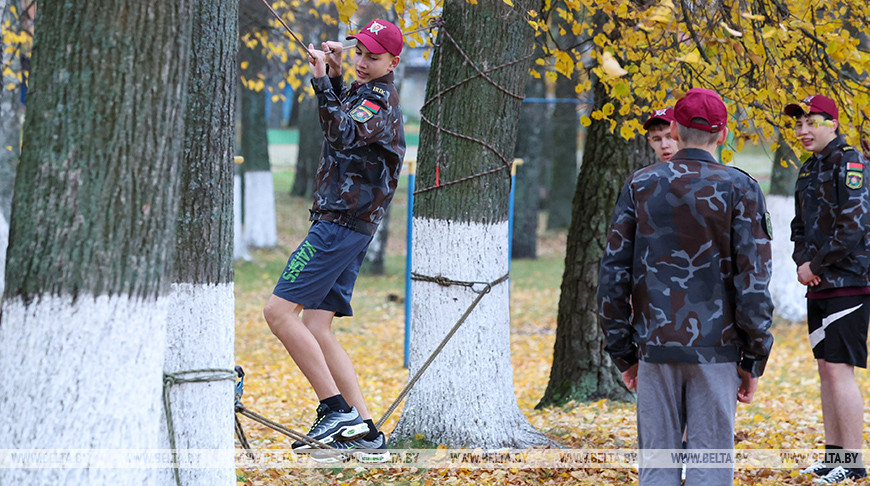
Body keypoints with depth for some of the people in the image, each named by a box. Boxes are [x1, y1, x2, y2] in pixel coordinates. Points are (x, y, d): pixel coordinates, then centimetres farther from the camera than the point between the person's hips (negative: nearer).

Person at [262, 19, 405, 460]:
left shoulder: (380, 99, -11)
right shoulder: (364, 94, 19)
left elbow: (343, 134, -29)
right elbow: (343, 121, 41)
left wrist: (322, 82, -31)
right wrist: (335, 74, 26)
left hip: (341, 224, -10)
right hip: (347, 227, 10)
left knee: (280, 311, -14)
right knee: (316, 329, 5)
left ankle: (337, 409, -16)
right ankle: (366, 432, 0)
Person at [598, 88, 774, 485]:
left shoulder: (640, 185, 4)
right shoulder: (739, 189, -3)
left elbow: (613, 273, 3)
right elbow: (753, 279, -8)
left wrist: (623, 354, 10)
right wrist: (753, 359, -1)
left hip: (656, 348, 2)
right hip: (716, 349, -2)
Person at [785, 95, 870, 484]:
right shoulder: (808, 170, 16)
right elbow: (801, 227, 22)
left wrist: (816, 264, -12)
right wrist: (802, 263, 2)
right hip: (820, 285, 9)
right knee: (825, 366, 10)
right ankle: (833, 454, 16)